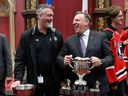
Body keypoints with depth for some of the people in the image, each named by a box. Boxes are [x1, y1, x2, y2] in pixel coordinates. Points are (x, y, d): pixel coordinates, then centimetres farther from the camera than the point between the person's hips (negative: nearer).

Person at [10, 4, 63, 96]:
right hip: (35, 81, -2)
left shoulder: (57, 35, 5)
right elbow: (20, 60, -4)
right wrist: (18, 79, -16)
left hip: (53, 81, 2)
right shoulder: (27, 36, -1)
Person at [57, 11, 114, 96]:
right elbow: (59, 57, 10)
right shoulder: (69, 40, 7)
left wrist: (101, 62, -20)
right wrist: (64, 60, -12)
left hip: (97, 85, -2)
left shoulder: (101, 36, 1)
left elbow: (110, 57, -1)